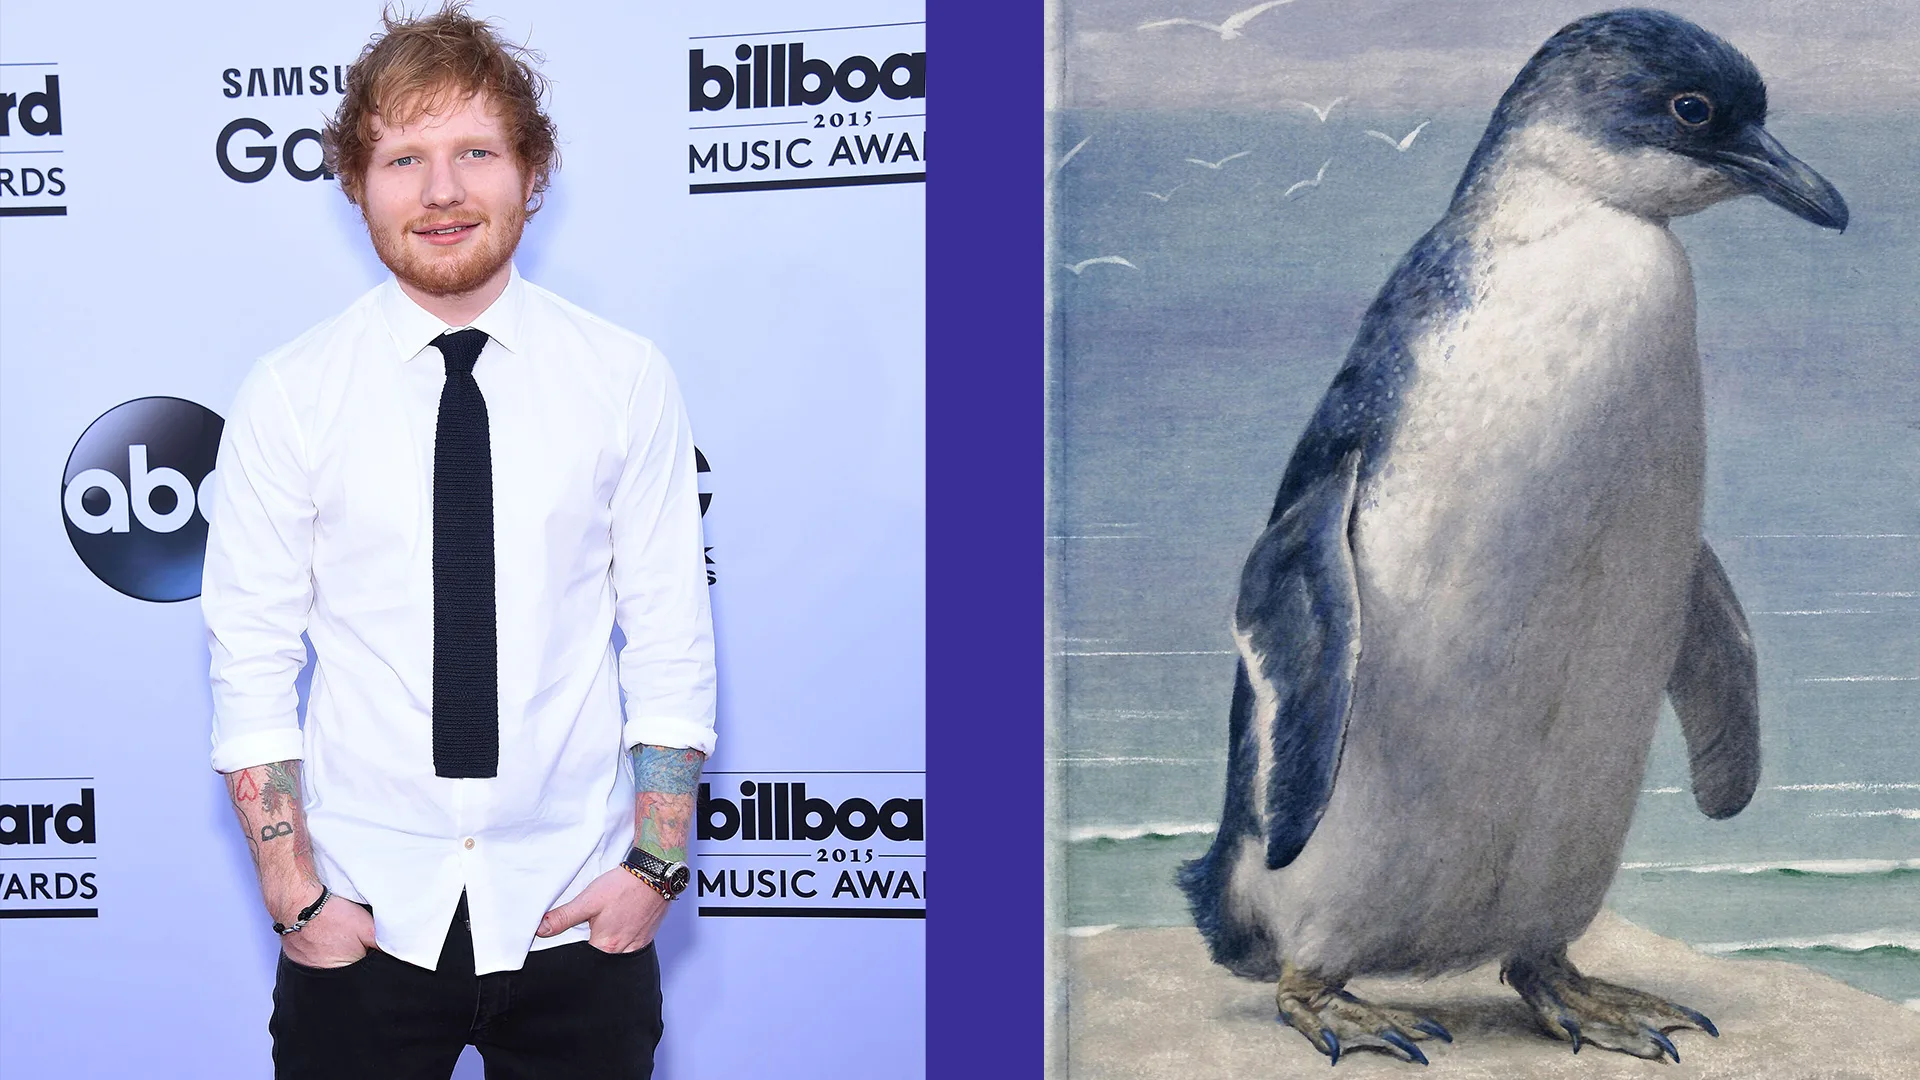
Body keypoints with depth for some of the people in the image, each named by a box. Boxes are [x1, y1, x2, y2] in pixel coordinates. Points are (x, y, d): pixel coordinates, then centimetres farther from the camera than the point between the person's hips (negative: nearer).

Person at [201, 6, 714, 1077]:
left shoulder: (628, 379, -3)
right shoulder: (289, 395, -4)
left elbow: (671, 640, -2)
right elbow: (252, 663, -2)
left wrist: (655, 867, -6)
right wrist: (296, 896, -7)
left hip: (578, 923, 0)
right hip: (363, 926, 0)